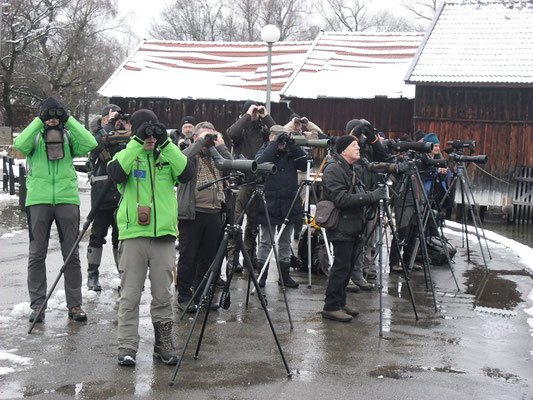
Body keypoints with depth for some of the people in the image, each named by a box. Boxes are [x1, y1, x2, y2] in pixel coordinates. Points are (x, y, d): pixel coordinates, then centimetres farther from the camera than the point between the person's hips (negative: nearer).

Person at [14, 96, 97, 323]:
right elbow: (20, 145, -14)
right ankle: (37, 305, 9)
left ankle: (75, 305, 10)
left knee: (71, 254, 3)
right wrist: (39, 122, -13)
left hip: (67, 199, 1)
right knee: (37, 254, 2)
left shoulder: (69, 136, 9)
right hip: (38, 200, 0)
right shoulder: (34, 136, 7)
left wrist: (68, 121, -8)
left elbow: (90, 144, -9)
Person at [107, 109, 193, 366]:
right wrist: (137, 144, -17)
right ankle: (127, 347, 3)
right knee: (130, 294, -1)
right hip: (133, 233, -1)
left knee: (163, 294, 6)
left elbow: (186, 174, -6)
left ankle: (163, 344, 17)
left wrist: (166, 144, -11)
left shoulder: (167, 157, 13)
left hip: (164, 234, 2)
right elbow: (115, 174, -14)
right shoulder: (126, 155, 8)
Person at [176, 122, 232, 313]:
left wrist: (220, 145, 0)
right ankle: (184, 297, 8)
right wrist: (201, 142, -13)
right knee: (188, 257, -1)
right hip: (192, 213, -5)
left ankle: (201, 295, 22)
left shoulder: (217, 156, 17)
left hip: (214, 213, 5)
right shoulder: (191, 155, 3)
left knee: (208, 257, 11)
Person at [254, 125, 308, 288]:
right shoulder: (265, 151, 2)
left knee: (285, 242, 12)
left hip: (289, 205, 4)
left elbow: (305, 164, -5)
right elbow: (260, 163, -20)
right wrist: (274, 144, -19)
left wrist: (293, 145, -11)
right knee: (266, 242, 1)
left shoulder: (291, 153, 9)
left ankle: (284, 274, 20)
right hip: (269, 205, -3)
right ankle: (261, 274, 9)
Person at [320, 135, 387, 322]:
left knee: (348, 266, 12)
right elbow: (341, 199, -23)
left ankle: (340, 303, 20)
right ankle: (331, 307, -1)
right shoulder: (333, 169, -14)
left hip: (352, 226, 10)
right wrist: (371, 197, -23)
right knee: (342, 266, -8)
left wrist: (374, 195, 11)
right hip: (341, 227, -10)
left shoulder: (349, 169, 17)